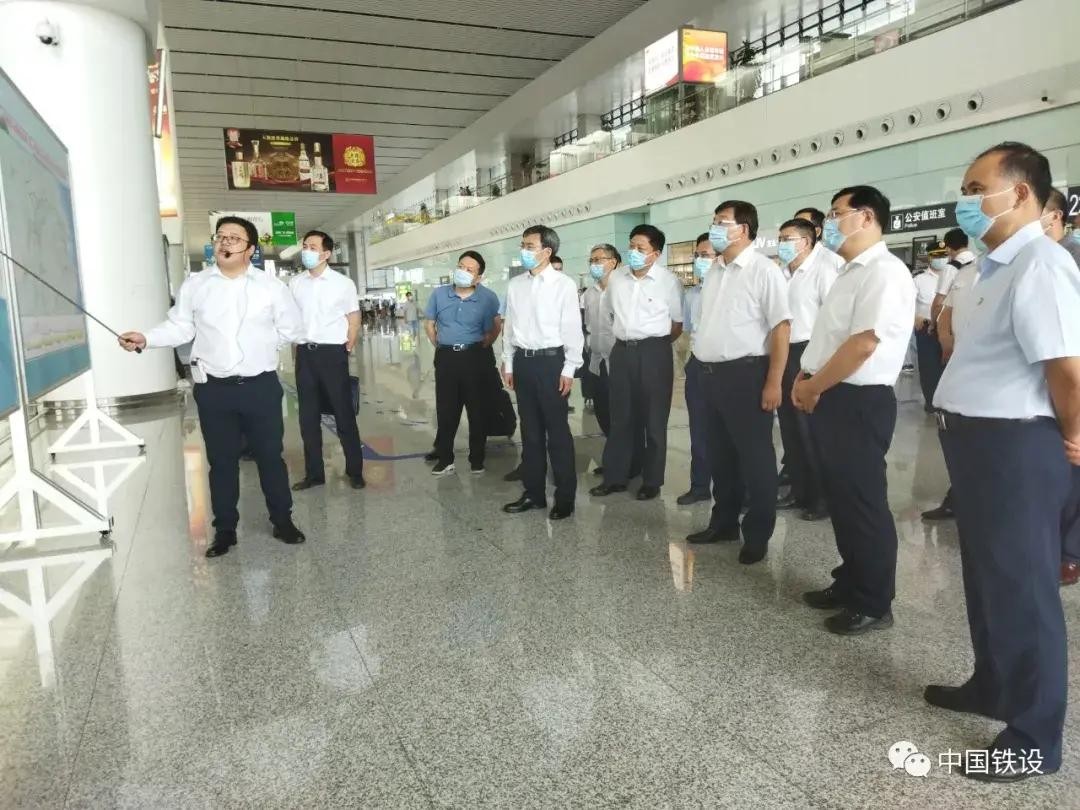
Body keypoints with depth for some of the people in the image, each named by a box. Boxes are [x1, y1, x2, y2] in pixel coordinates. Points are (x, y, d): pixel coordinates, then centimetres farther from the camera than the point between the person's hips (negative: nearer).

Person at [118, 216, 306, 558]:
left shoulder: (271, 286, 1)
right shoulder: (194, 285, 4)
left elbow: (292, 330, 3)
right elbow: (179, 328, 3)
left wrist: (257, 337, -2)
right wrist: (146, 338, -12)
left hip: (261, 386, -1)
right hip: (213, 389, 1)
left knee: (270, 456, 9)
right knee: (221, 461, 10)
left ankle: (283, 521, 25)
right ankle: (225, 530, 23)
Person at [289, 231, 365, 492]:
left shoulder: (343, 283, -3)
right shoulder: (294, 283, 5)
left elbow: (354, 320, 2)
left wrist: (347, 349, -3)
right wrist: (296, 344, 7)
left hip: (332, 353, -4)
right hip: (305, 354, 4)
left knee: (344, 414, 4)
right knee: (308, 417, 10)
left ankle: (355, 470, 17)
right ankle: (314, 473, 22)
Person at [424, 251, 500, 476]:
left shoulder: (488, 298, -8)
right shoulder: (439, 294, 0)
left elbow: (492, 332, 0)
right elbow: (429, 324, 11)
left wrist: (478, 350, 1)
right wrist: (440, 347, 8)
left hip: (475, 358, -2)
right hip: (446, 357, 2)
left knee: (478, 409, 6)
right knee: (446, 410, 8)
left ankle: (477, 458, 20)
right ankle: (445, 458, 19)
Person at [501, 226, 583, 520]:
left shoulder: (563, 285, -7)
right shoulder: (515, 285, 8)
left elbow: (572, 329, -7)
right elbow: (510, 326, 12)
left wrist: (569, 369, -10)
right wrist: (508, 364, 10)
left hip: (550, 361, -5)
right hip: (523, 361, 5)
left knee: (557, 431, 2)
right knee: (530, 430, 13)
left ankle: (565, 497, 14)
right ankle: (533, 492, 25)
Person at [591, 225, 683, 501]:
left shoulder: (668, 281, -7)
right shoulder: (616, 279, 6)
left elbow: (679, 323, 0)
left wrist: (655, 342, 5)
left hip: (654, 353, -4)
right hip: (622, 351, 4)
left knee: (653, 419, 4)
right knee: (621, 417, 10)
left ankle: (652, 481, 15)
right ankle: (615, 477, 19)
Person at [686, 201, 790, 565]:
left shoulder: (764, 270, -10)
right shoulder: (713, 272, 13)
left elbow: (781, 327, -14)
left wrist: (773, 382, -18)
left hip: (746, 372, -7)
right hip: (712, 373, 7)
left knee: (754, 457, 4)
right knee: (720, 454, 17)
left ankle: (757, 534, 17)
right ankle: (723, 522, 31)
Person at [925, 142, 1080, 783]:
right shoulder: (1001, 266, 12)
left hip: (1015, 446, -10)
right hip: (979, 439, 10)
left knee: (1021, 587, 4)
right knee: (988, 577, 22)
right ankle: (993, 687, 43)